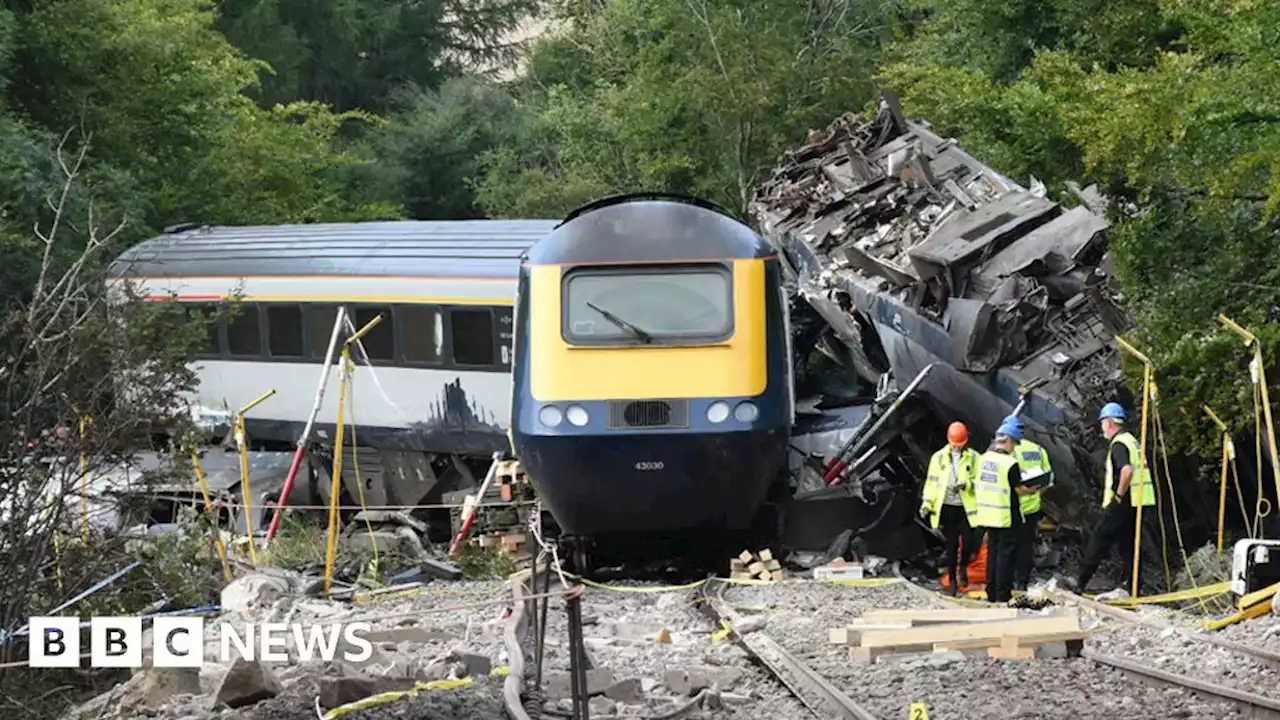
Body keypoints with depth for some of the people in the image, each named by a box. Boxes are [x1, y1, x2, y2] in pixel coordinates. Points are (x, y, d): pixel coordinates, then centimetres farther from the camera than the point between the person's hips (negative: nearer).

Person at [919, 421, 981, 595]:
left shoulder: (974, 458, 1)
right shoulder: (939, 457, 4)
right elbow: (932, 481, 5)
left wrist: (966, 485, -18)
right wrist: (926, 503, -3)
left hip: (967, 508, -1)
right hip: (946, 508, 1)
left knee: (968, 542, -9)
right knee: (950, 546, 4)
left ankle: (963, 568, 22)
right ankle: (952, 581, 15)